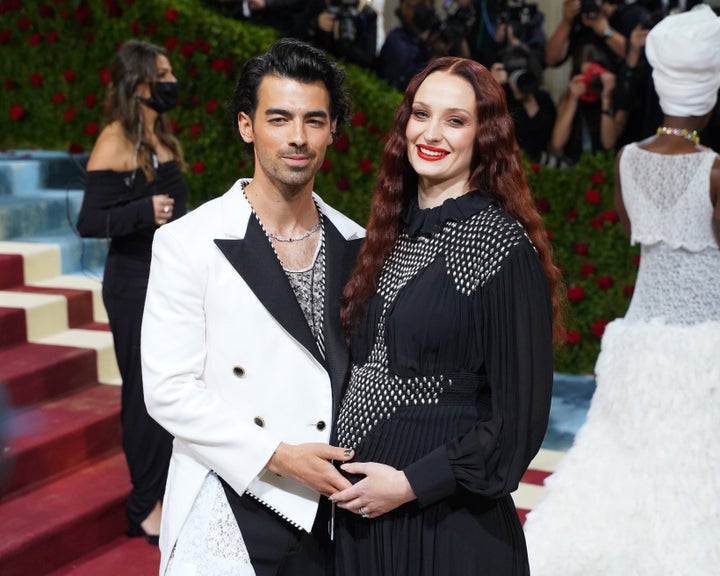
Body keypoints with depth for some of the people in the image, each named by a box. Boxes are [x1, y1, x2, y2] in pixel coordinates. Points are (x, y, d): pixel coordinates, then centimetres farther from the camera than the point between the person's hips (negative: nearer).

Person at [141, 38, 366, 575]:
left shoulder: (354, 245, 3)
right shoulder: (187, 243, -9)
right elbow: (169, 390, -12)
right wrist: (279, 456, -17)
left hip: (330, 513, 4)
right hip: (228, 519, -3)